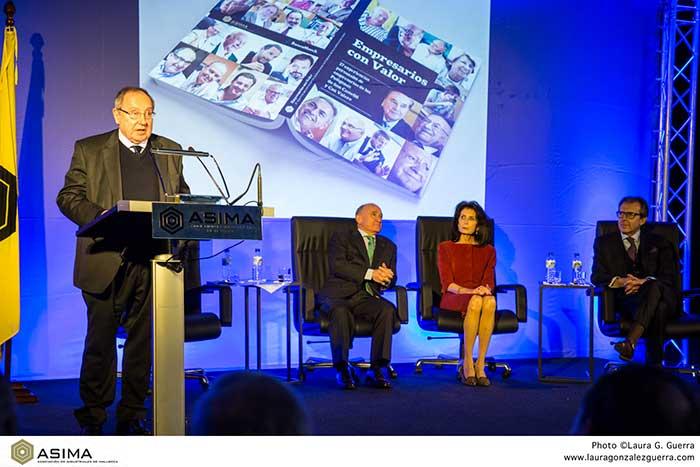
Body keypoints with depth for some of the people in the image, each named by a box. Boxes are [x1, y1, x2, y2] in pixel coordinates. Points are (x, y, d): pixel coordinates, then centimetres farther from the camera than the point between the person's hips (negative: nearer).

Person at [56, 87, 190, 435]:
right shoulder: (89, 150, 6)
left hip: (153, 262, 3)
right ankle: (92, 417, 17)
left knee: (143, 342, 7)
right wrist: (100, 217, -16)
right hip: (105, 262, -2)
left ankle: (132, 416, 19)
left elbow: (183, 198, 17)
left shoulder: (170, 152, 13)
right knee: (100, 341, 4)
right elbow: (68, 197, 2)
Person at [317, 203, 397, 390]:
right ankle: (342, 369, -26)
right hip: (338, 295, -3)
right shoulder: (341, 238, 11)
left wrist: (386, 278, -9)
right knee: (340, 311, -37)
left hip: (366, 296, 3)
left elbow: (391, 280, 17)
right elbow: (337, 265, -8)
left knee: (388, 309, -29)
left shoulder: (388, 246, 25)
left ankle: (376, 369, -27)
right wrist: (370, 273, -17)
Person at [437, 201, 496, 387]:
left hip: (482, 297, 2)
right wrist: (467, 291, -19)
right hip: (453, 299, -2)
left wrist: (485, 289, -17)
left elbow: (489, 282, 8)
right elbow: (447, 283, 0)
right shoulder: (445, 247, 12)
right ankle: (467, 363, -32)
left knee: (490, 301, -37)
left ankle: (480, 365, -36)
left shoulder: (488, 250, 19)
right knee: (475, 301, -39)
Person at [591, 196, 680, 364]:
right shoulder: (604, 243, 19)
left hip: (663, 297, 1)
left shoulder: (659, 244, 20)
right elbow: (597, 277, 6)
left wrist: (645, 282, -18)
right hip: (627, 299, 0)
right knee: (658, 308, -37)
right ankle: (655, 364, -45)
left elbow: (669, 277, 6)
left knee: (654, 286, -38)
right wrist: (620, 281, -18)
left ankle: (630, 342, -54)